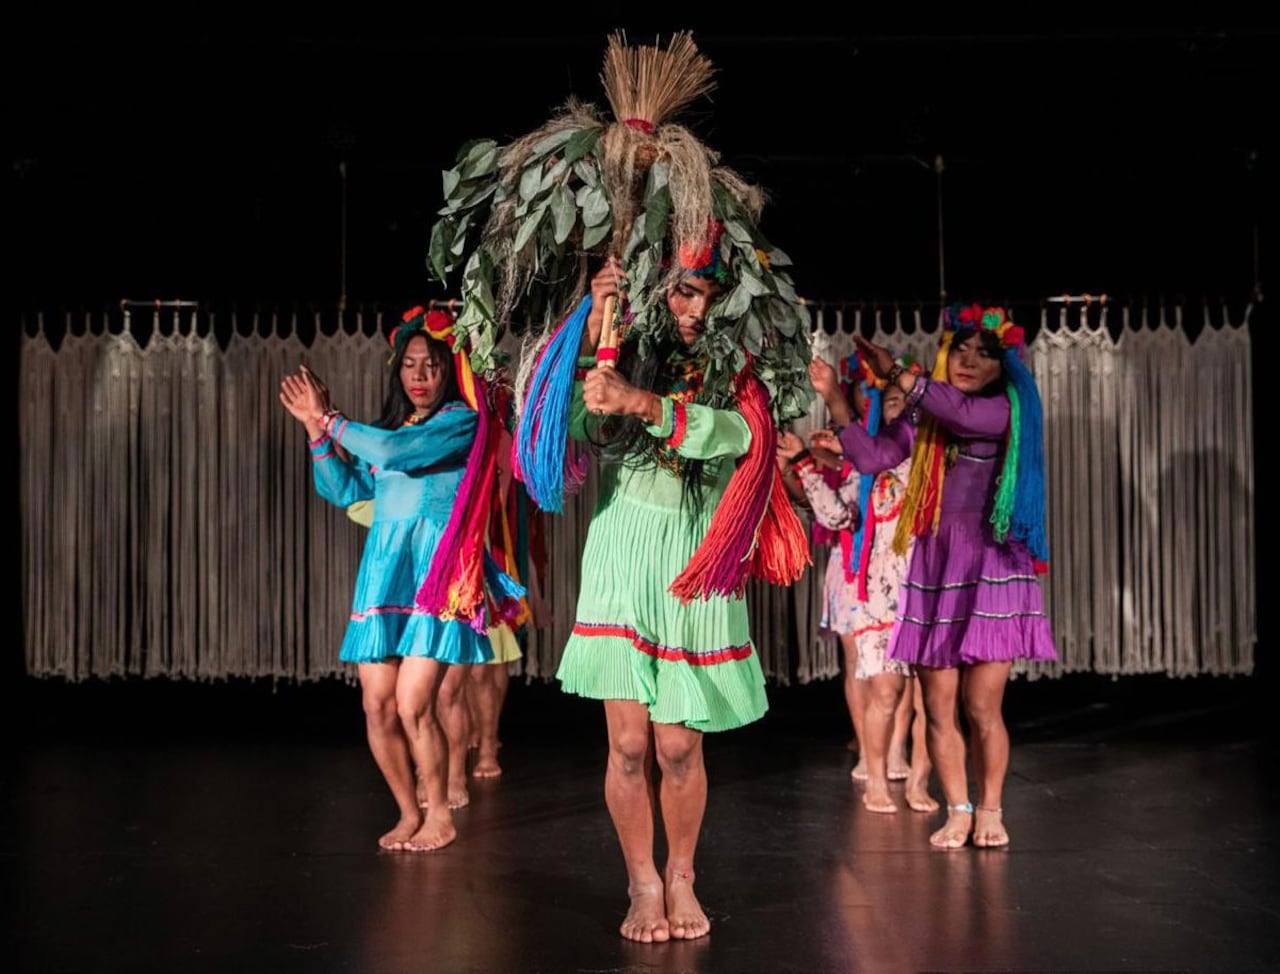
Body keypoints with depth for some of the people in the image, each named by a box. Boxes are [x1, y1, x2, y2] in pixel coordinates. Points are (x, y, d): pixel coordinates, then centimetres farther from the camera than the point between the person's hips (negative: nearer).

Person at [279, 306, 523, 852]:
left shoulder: (460, 420, -2)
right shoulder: (391, 427, 18)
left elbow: (395, 452, -17)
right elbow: (345, 490, 16)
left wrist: (334, 423, -2)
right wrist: (317, 431, 6)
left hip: (436, 576, -6)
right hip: (383, 573, 6)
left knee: (413, 705, -13)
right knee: (377, 706, 1)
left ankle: (440, 816, 6)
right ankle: (408, 814, 17)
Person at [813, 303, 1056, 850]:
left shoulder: (1007, 411, 0)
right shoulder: (922, 417, 10)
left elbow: (964, 412, -21)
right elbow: (874, 455, -3)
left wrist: (896, 374, -17)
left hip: (990, 568, -3)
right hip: (932, 567, 3)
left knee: (982, 707, -4)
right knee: (938, 707, 3)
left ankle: (989, 810, 14)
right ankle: (957, 811, 16)